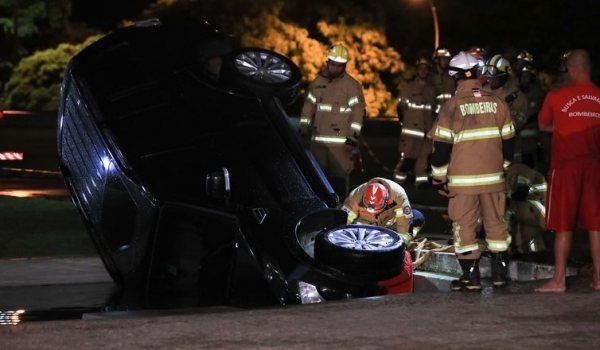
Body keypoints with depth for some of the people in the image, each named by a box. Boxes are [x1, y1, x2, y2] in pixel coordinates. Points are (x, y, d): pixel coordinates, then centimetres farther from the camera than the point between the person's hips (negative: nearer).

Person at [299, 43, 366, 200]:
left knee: (339, 176, -6)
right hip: (318, 140, 5)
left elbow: (357, 112, -8)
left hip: (341, 142, -5)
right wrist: (303, 130, 11)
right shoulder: (317, 83, 12)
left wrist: (352, 138, -13)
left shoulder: (352, 85, -4)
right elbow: (308, 107, 16)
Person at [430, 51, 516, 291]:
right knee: (496, 223, 14)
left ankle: (471, 276, 5)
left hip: (462, 180, -4)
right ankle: (500, 272, 18)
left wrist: (438, 178, 1)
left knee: (465, 227, 4)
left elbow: (441, 145, -8)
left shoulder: (452, 107, -9)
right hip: (493, 177, 4)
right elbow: (508, 141, 10)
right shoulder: (497, 103, 3)